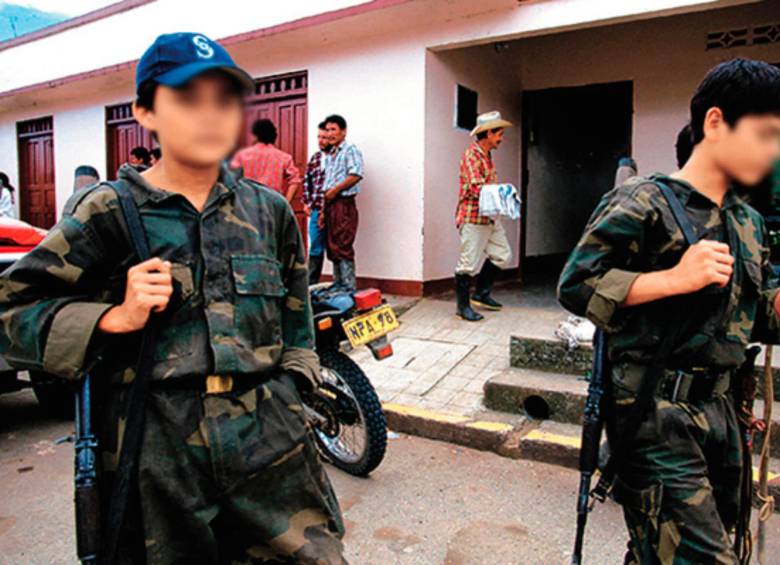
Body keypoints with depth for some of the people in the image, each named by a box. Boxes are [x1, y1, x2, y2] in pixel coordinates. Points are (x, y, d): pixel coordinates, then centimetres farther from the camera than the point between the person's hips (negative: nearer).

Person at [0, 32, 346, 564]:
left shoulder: (269, 210, 7)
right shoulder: (108, 212, -2)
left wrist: (285, 396, 9)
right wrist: (116, 318, -13)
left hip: (270, 444, 3)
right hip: (155, 454, -2)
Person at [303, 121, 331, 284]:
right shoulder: (315, 157, 12)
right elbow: (306, 180, 19)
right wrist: (307, 202, 11)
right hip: (315, 211, 5)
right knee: (315, 249, 11)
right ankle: (311, 284, 20)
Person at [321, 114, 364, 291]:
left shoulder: (350, 150, -4)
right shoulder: (328, 156, 21)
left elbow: (356, 175, -18)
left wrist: (335, 190, -13)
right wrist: (323, 211, 16)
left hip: (344, 204, -8)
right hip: (330, 205, 8)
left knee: (343, 248, -10)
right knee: (333, 248, 10)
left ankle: (349, 289, -6)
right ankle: (337, 287, 18)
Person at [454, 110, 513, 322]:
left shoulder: (487, 155, 16)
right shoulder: (472, 155, -15)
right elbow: (477, 189, -23)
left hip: (489, 217, 10)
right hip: (473, 217, -10)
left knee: (502, 255, 14)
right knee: (468, 263, -2)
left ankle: (481, 294, 26)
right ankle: (463, 306, 10)